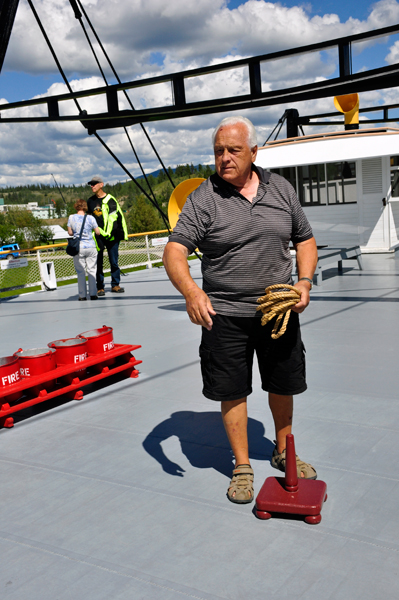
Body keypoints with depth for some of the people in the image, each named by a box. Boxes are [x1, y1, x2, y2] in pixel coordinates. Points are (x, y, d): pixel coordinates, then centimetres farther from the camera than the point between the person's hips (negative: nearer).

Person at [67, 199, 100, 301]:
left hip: (78, 248, 0)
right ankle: (93, 294, 7)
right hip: (91, 247, 0)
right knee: (92, 271, 7)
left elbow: (70, 233, 4)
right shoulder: (90, 218, -5)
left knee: (80, 272, 5)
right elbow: (98, 232, 1)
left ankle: (82, 296, 6)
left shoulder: (71, 218, -2)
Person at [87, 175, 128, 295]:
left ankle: (115, 285, 16)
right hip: (97, 236, 2)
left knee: (114, 262, 4)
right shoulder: (90, 201, 10)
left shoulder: (110, 200, 1)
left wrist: (122, 233, -1)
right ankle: (100, 287, 8)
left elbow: (119, 216, 4)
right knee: (98, 263, 1)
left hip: (111, 236, -2)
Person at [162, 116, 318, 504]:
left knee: (283, 385, 16)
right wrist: (190, 290, -36)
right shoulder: (203, 199, -8)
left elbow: (305, 240, 12)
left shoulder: (282, 189, 4)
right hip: (224, 315, -3)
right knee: (232, 392, 5)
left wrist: (304, 282, -6)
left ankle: (283, 452, 40)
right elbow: (174, 252, -16)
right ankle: (242, 466, 26)